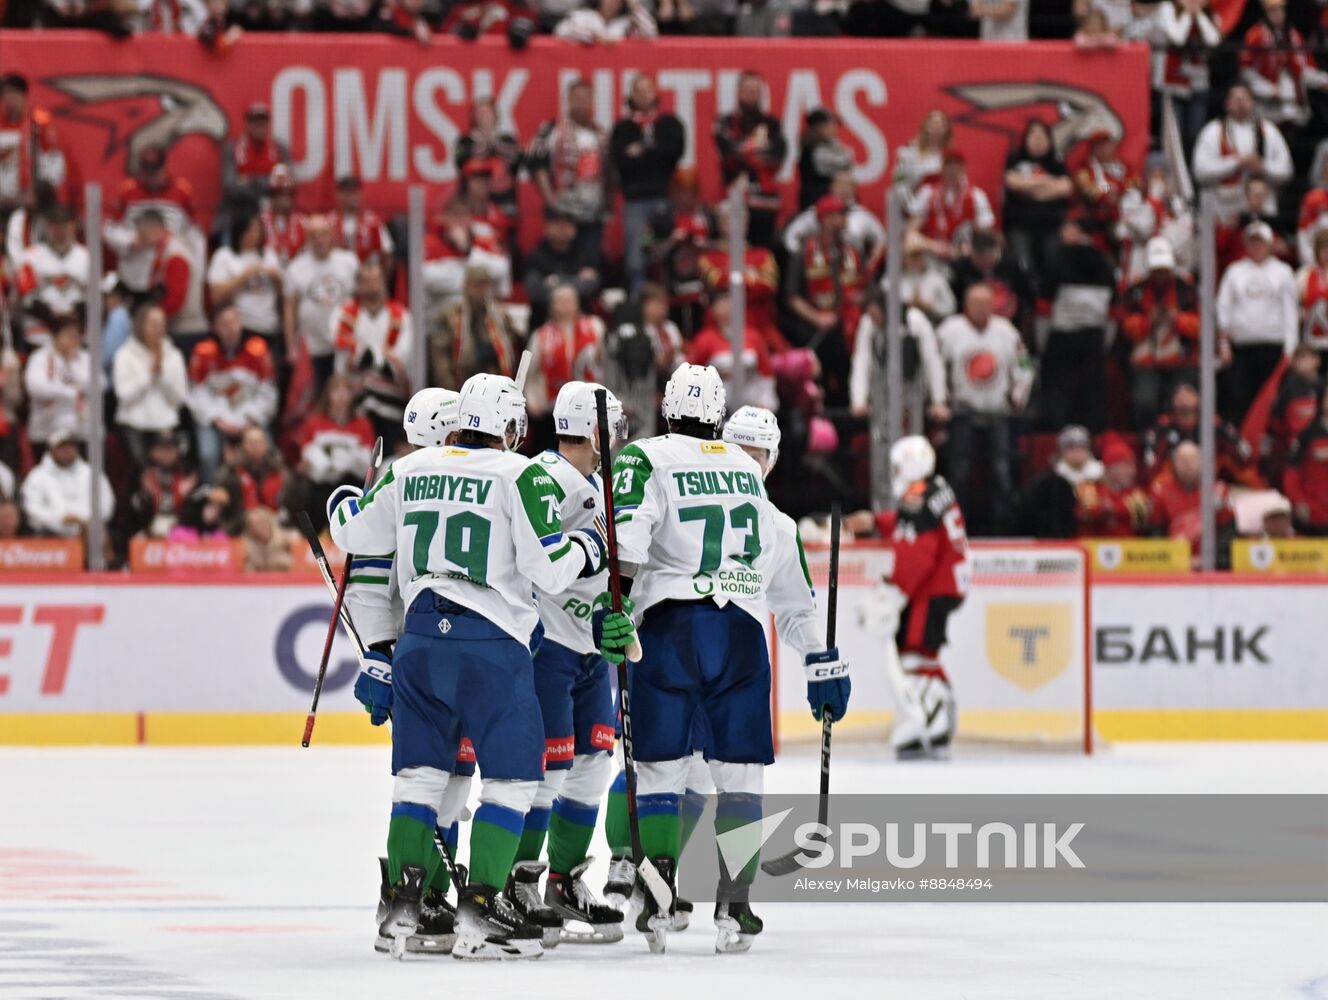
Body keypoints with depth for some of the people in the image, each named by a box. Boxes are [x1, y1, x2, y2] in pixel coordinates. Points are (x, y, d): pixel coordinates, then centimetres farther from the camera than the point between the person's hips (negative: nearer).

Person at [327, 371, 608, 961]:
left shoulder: (409, 471, 11)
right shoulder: (520, 477, -4)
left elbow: (356, 534, 21)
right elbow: (549, 568, -10)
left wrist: (342, 503, 43)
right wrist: (586, 549, 11)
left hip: (420, 639, 5)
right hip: (490, 642, -5)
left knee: (421, 770, 14)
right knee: (512, 775, 1)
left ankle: (403, 905, 9)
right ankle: (480, 908, -7)